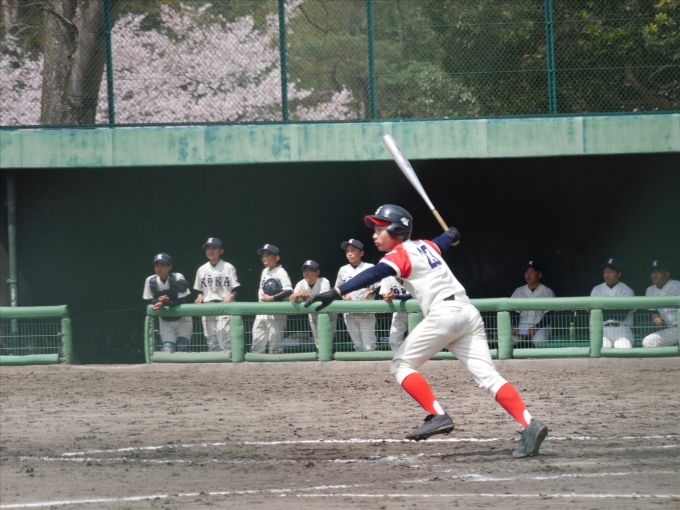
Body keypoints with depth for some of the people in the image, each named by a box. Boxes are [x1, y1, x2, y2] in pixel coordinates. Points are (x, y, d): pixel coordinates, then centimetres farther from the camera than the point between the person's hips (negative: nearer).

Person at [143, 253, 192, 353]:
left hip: (182, 319, -1)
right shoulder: (151, 281, -13)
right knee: (168, 349, -13)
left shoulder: (177, 278, -19)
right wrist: (159, 300, -30)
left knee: (182, 349, -6)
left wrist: (163, 303, -38)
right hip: (165, 321, 1)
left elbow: (180, 301, -21)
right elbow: (151, 301, -5)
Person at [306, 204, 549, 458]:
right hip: (469, 313, 8)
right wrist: (452, 234, 71)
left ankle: (438, 416, -10)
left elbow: (374, 275, -18)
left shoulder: (400, 254, 1)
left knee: (401, 365, 5)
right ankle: (530, 425, -18)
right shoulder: (426, 246, 24)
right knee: (488, 377, -1)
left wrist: (336, 292, -28)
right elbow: (445, 240, 47)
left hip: (443, 314, -8)